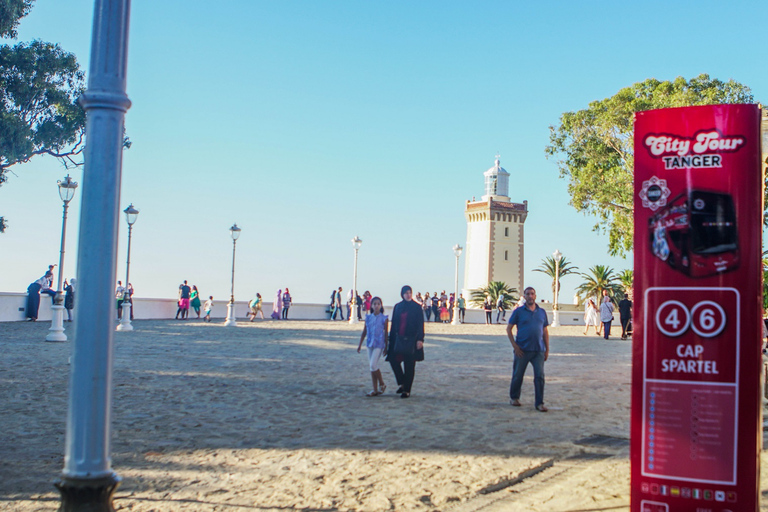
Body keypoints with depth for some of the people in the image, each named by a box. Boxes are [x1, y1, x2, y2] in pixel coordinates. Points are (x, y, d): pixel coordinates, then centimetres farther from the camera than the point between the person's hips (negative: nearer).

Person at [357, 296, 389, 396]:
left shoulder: (384, 318, -4)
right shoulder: (368, 317, 6)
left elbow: (386, 333, -1)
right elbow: (364, 332, 13)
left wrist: (386, 347, -1)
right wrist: (360, 344, 13)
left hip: (379, 344, -5)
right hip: (370, 343, 5)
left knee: (373, 365, -15)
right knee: (371, 367, 7)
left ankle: (382, 384, 7)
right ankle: (375, 390, 15)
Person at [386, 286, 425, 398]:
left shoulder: (416, 307, -2)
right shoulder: (397, 307, 9)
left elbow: (420, 324, -5)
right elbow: (394, 324, 11)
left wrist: (420, 339, -12)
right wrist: (391, 339, 9)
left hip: (411, 339, -4)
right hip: (398, 338, 4)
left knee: (409, 365, 0)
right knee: (393, 359, -3)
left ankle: (407, 390, 9)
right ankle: (402, 383, 17)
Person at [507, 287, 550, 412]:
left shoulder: (542, 312, 11)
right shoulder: (518, 311, 1)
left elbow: (545, 331, 16)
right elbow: (509, 329, 1)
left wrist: (547, 350, 11)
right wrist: (515, 346, -8)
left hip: (538, 350, 2)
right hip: (522, 350, -2)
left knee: (540, 376, -6)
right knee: (518, 375, 8)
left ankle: (539, 403, 0)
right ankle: (514, 398, 27)